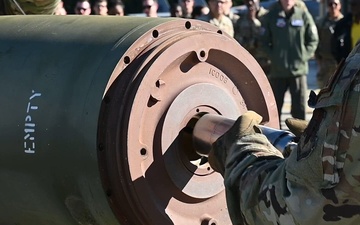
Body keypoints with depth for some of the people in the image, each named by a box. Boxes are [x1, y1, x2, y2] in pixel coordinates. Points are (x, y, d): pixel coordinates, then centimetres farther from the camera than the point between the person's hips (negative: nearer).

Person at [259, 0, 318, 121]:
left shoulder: (304, 15, 0)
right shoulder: (271, 16, 1)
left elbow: (313, 40, 5)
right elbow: (264, 42, 6)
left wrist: (303, 57, -5)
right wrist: (273, 57, -5)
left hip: (299, 70, -1)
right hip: (277, 70, 1)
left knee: (299, 107, 1)